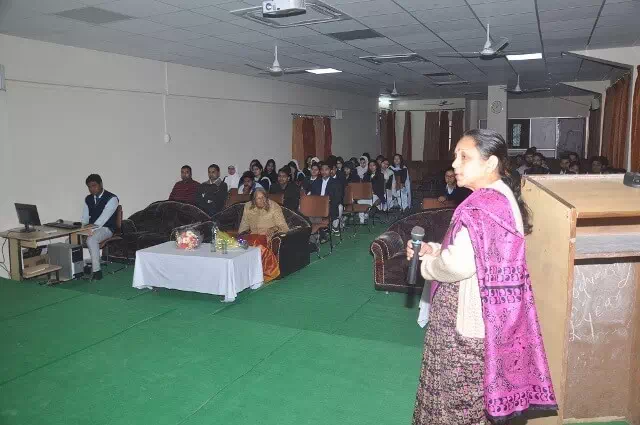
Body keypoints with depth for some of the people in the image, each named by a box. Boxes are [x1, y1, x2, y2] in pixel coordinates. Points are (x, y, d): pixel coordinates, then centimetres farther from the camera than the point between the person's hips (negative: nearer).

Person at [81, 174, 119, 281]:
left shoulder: (112, 198, -11)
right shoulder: (88, 199, 12)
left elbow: (104, 217, -23)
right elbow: (85, 218, 12)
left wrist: (92, 229, -35)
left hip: (106, 228, -7)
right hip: (91, 228, 7)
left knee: (91, 239, -35)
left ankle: (96, 270, -28)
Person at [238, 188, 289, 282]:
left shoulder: (274, 207, -4)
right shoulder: (248, 207, 8)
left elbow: (284, 227, -6)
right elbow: (244, 225, 18)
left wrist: (274, 228, -26)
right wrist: (239, 236, 1)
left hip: (268, 236, -4)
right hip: (253, 235, 4)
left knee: (256, 243, -35)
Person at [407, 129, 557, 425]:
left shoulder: (482, 205, -24)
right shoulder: (503, 197, 8)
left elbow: (459, 264, -33)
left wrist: (426, 264, -12)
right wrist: (434, 250, 6)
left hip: (465, 322, -10)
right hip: (489, 317, 10)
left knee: (458, 401, 8)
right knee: (475, 396, 24)